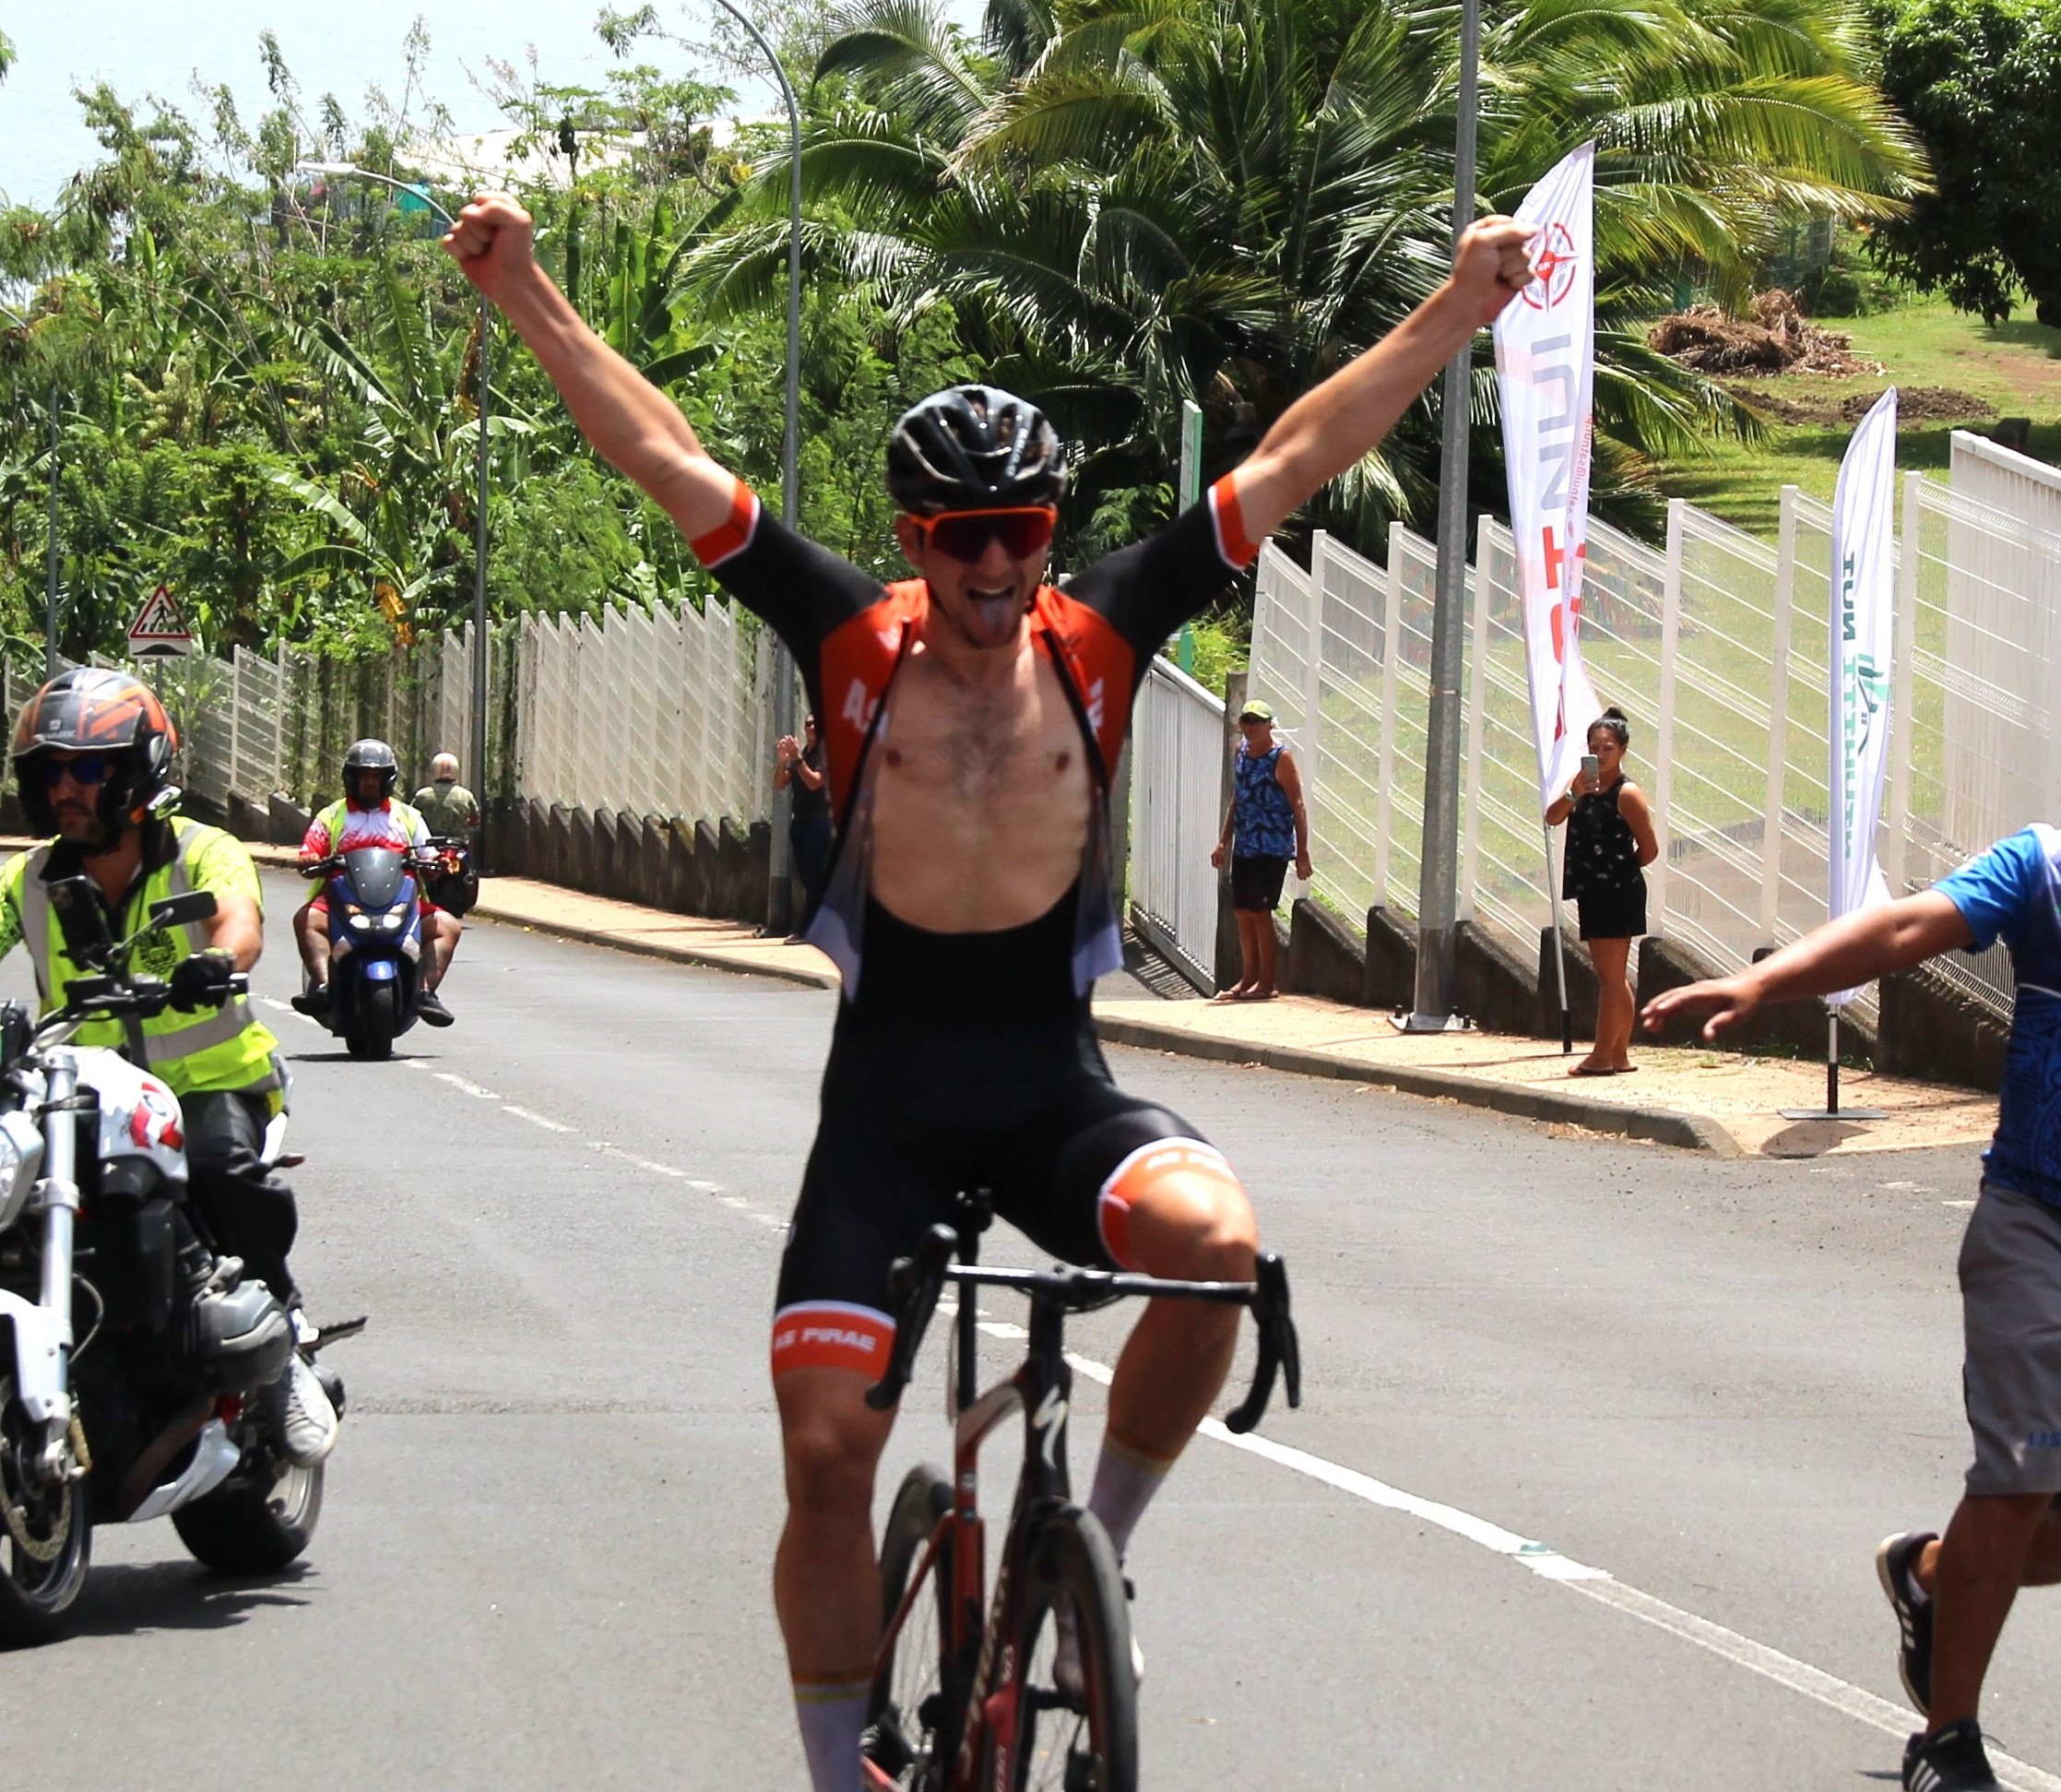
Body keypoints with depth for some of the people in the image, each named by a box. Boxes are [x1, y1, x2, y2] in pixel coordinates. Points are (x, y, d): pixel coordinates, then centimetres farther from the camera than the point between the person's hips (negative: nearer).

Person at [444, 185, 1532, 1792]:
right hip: (887, 1097, 0)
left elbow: (1298, 459, 0)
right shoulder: (857, 647, -1)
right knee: (828, 1453, -7)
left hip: (1055, 1091, 1)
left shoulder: (1100, 640, 1)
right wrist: (526, 295, -11)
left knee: (1217, 1242, -30)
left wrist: (1461, 309, -2)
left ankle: (1095, 1555, -6)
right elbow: (667, 457, -5)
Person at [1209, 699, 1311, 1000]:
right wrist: (1224, 841, 19)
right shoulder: (1242, 751, 10)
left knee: (1259, 911, -6)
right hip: (1244, 847, 7)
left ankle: (1266, 983, 2)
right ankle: (1249, 978, 18)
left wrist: (1302, 852, -14)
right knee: (1242, 912, 9)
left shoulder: (1280, 758, -11)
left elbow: (1297, 806, -11)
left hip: (1272, 848, -7)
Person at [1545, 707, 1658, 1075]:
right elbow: (1552, 819, -3)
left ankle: (1603, 1055, -4)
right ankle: (1620, 1054, 19)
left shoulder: (1627, 794, -10)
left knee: (1611, 976, -5)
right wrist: (1574, 793, -20)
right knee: (1612, 978, 13)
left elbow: (1649, 849, -10)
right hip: (1592, 892, 8)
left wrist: (1620, 870, 4)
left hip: (1618, 893, -8)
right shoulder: (1586, 786, 9)